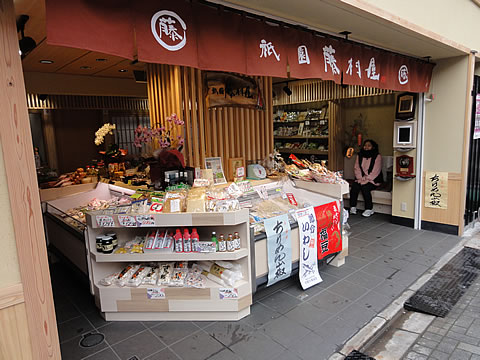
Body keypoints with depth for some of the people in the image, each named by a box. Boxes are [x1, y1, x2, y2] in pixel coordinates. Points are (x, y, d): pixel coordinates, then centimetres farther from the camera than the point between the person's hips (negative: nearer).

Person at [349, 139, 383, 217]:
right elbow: (356, 168, 5)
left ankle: (369, 209, -17)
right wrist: (360, 179, -10)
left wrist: (366, 180, -19)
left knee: (365, 188, -30)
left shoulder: (377, 156, -5)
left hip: (372, 180, -4)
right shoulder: (359, 155, 10)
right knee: (354, 186, -24)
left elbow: (375, 171, -11)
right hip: (360, 179, 4)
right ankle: (353, 208, -18)